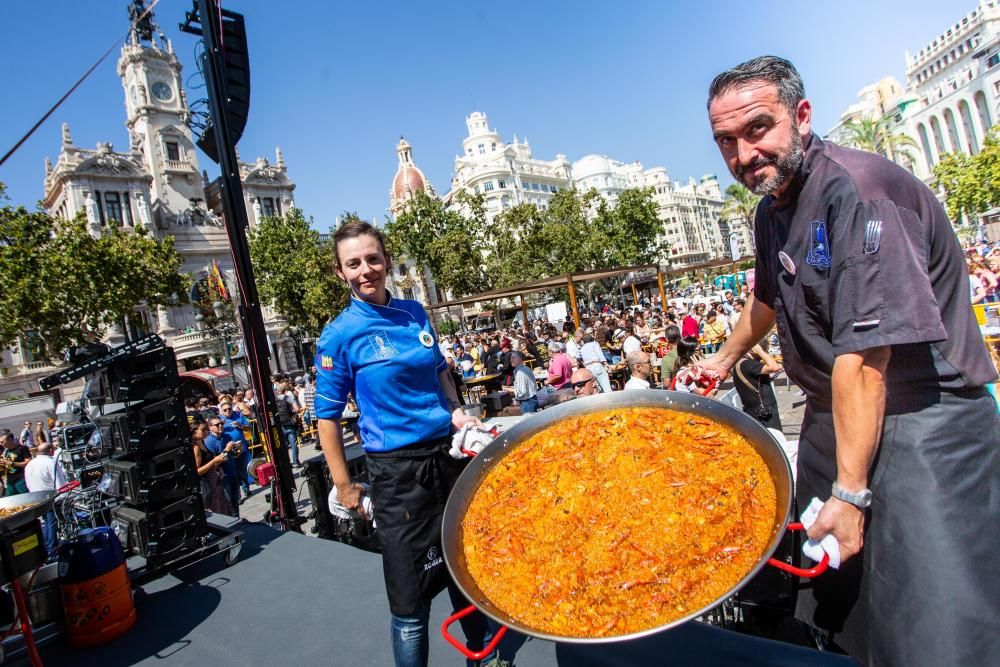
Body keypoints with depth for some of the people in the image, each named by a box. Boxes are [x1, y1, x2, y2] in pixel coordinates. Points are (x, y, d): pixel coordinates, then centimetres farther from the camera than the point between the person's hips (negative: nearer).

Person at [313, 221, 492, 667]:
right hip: (398, 470, -5)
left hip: (450, 454, 5)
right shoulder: (340, 336, -10)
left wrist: (456, 411, 2)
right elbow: (328, 417, -6)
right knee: (411, 593, 5)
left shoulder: (415, 313, 4)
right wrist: (344, 486, -6)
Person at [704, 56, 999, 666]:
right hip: (835, 414, 9)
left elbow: (865, 352, -27)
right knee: (834, 602, 19)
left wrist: (851, 491, -24)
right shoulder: (773, 208, 7)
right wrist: (724, 359, 37)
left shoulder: (855, 189, -23)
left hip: (920, 424, -9)